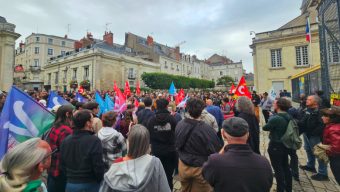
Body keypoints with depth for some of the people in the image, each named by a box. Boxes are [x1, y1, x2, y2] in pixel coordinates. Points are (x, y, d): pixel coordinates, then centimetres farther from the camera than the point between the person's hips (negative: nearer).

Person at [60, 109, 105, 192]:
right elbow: (98, 166, -21)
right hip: (90, 184, -5)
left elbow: (63, 164, 6)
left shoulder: (66, 140, -3)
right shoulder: (94, 140, -24)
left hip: (70, 184, 5)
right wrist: (99, 180, -2)